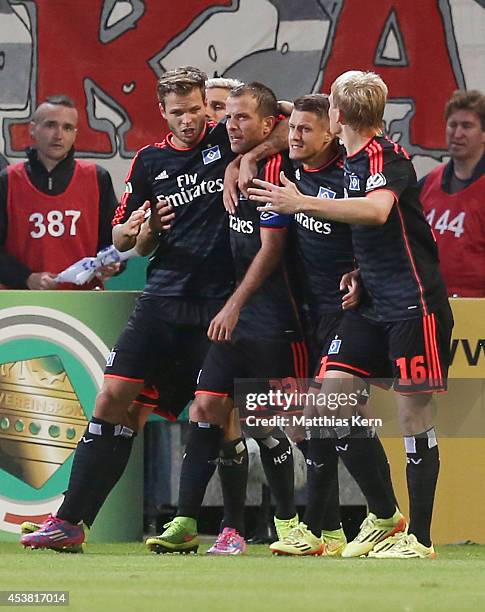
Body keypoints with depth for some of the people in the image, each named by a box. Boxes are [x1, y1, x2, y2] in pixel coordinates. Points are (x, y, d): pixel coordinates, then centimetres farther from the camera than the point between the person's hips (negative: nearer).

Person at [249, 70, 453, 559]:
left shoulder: (385, 156, -14)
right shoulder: (351, 161, 12)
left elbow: (377, 211, -32)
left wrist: (302, 203, -35)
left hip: (414, 302, -8)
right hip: (373, 304, 8)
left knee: (413, 411, -6)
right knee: (333, 394, 1)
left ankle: (419, 538, -1)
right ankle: (385, 518, 13)